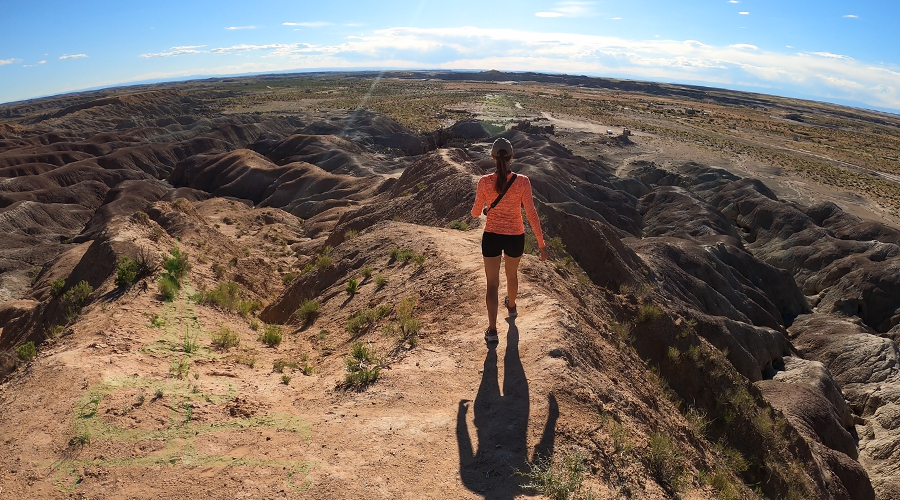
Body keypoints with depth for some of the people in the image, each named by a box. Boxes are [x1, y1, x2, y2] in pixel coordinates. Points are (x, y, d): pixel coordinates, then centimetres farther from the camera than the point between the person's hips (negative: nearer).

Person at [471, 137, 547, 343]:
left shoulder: (485, 181, -13)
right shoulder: (522, 182, -14)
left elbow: (475, 212, -3)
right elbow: (531, 214, -13)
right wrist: (541, 243, -7)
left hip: (492, 237, -1)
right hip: (515, 237, 1)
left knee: (492, 283, 9)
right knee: (512, 274, 28)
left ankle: (492, 330, 7)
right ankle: (512, 307, 54)